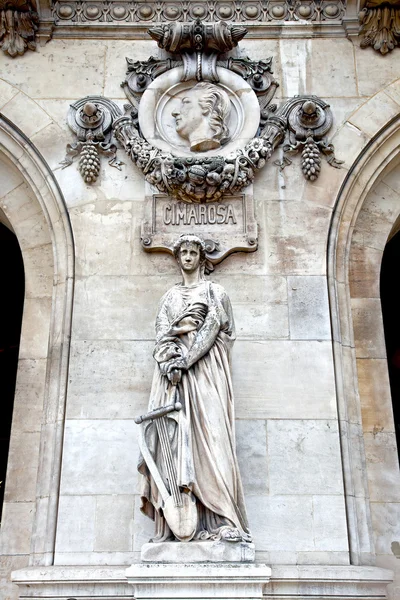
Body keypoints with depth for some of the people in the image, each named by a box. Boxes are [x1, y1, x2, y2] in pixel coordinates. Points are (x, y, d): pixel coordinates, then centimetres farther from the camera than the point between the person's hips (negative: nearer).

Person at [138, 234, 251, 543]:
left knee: (208, 431, -15)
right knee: (174, 435, -8)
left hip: (204, 367, -3)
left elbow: (212, 327, -2)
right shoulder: (169, 297, 24)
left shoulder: (214, 291, 13)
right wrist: (170, 360, -10)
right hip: (173, 369, 3)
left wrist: (186, 359, -14)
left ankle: (220, 520, -17)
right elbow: (162, 333, 10)